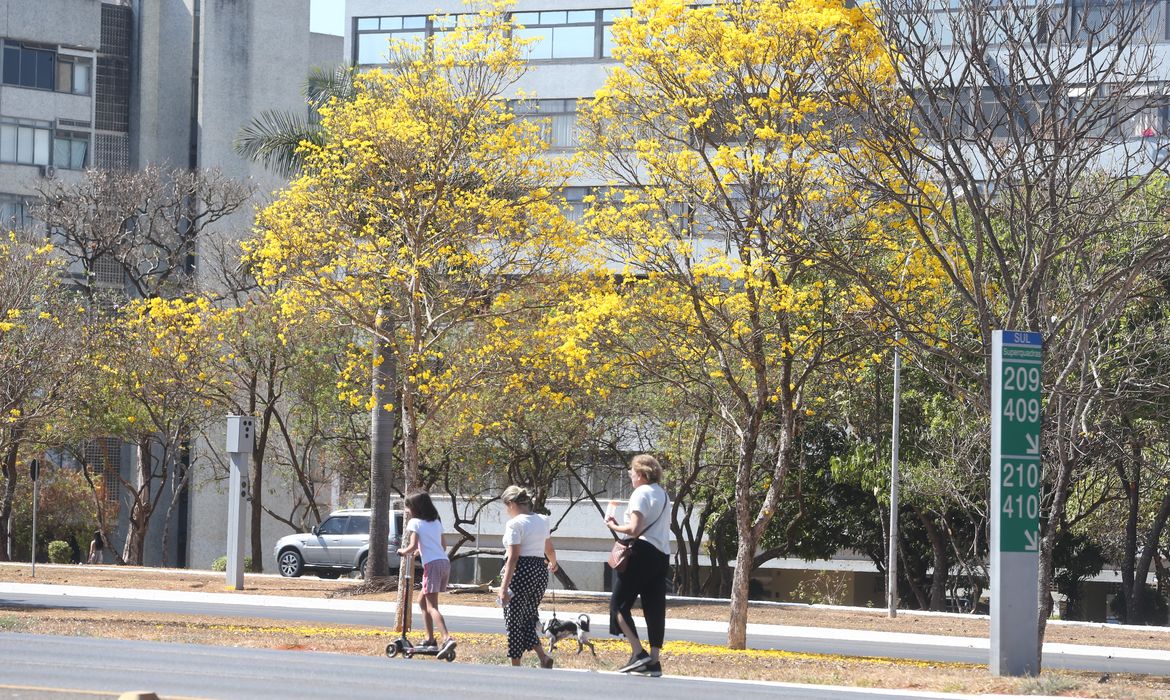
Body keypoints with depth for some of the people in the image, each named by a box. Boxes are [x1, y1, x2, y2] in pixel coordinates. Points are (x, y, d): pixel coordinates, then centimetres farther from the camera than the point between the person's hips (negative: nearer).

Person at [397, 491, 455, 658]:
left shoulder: (414, 522, -1)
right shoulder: (436, 522, 20)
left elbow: (413, 546, -12)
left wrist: (403, 551, 7)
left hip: (432, 564, -8)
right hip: (445, 562, 8)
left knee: (431, 607, -13)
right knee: (423, 601, 21)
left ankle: (447, 638, -32)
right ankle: (430, 639, 20)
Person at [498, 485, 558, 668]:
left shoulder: (515, 524, -13)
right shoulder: (542, 521, 10)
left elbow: (513, 557, -19)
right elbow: (549, 549, 24)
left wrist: (504, 586, -21)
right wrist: (553, 563, 46)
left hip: (520, 572, -7)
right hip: (540, 570, 7)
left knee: (514, 621, 4)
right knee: (529, 618, 16)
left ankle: (516, 666, 8)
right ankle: (543, 657, -2)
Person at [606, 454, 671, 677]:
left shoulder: (641, 493, -9)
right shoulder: (664, 495, 18)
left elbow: (635, 529, -18)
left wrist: (615, 527, -1)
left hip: (642, 553, -8)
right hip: (662, 555, 8)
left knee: (619, 603, 0)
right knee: (654, 608, 7)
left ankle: (638, 652, -11)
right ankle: (654, 660, 5)